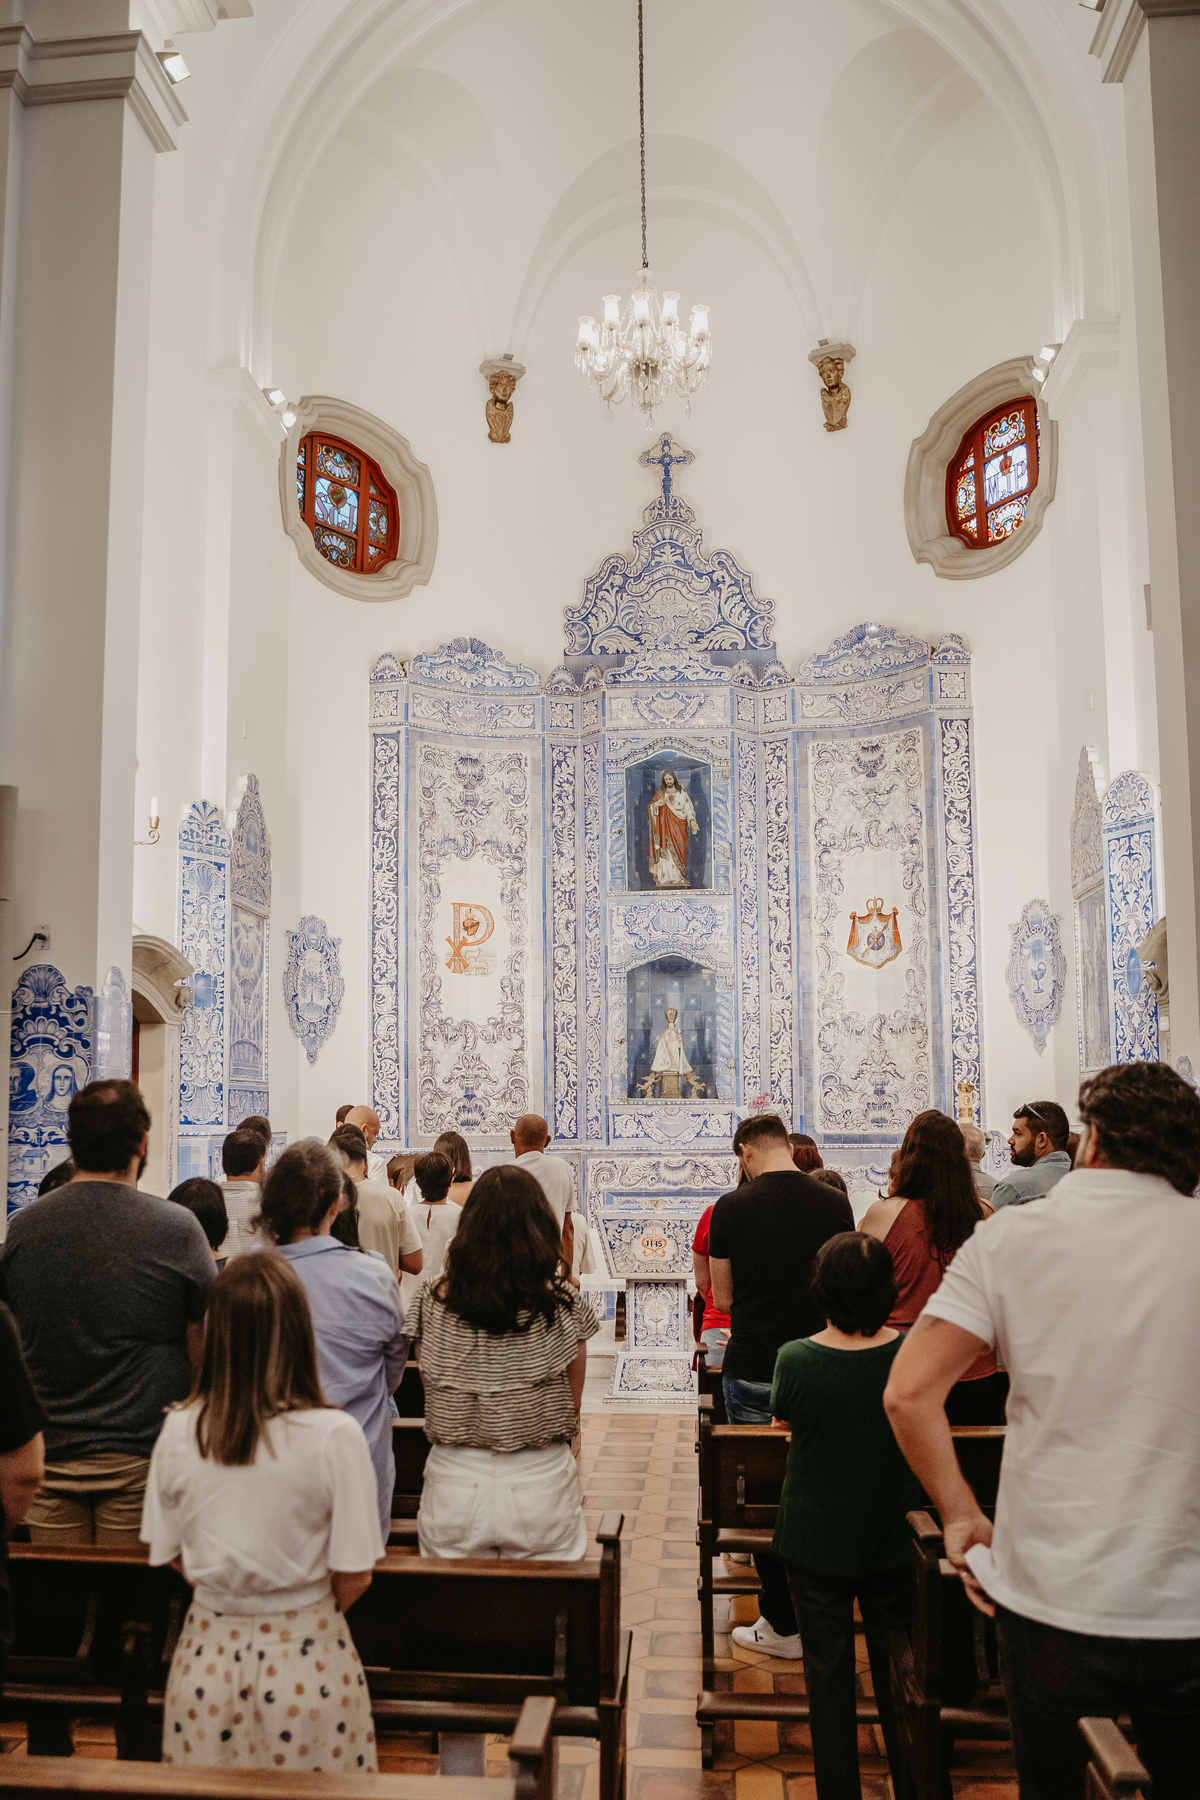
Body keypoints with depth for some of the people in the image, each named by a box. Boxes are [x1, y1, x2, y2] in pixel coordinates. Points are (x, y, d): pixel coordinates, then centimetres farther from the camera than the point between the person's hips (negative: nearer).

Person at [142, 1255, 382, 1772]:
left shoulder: (179, 1430, -11)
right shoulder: (333, 1434, -21)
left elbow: (170, 1554, 3)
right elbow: (354, 1577, -14)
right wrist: (308, 1611, 6)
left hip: (207, 1655, 3)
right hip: (306, 1661, -3)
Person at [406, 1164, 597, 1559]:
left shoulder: (433, 1300, -8)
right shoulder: (564, 1303, -10)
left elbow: (430, 1389, 4)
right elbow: (572, 1406, 0)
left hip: (454, 1484, 1)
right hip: (541, 1484, -1)